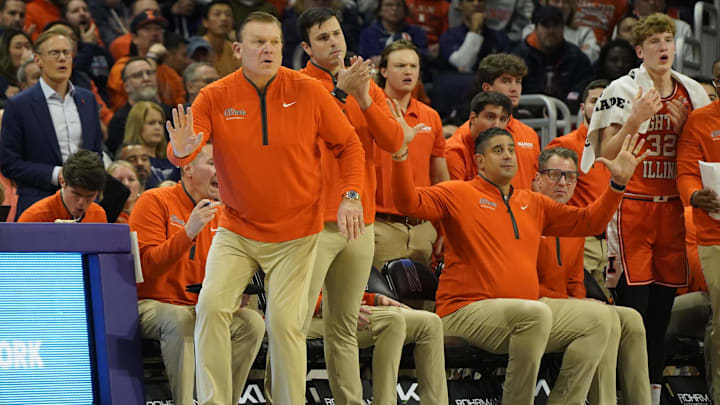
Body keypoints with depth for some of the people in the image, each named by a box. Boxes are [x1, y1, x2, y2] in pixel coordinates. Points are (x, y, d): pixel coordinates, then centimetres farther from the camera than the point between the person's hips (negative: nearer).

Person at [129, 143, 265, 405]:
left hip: (202, 308, 6)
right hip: (151, 305, -6)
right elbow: (145, 266, -17)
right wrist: (188, 232, -26)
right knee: (179, 320, -38)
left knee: (252, 322, -18)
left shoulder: (219, 212, 12)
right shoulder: (155, 202, -7)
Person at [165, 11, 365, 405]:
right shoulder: (215, 97, -7)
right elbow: (179, 153, -15)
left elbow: (348, 144, 3)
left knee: (285, 321, -7)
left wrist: (350, 196, -10)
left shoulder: (308, 92, -8)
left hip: (296, 234, -1)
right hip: (236, 230, 1)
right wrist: (182, 149, -39)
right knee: (212, 306, -15)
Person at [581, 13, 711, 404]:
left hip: (672, 206, 5)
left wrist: (682, 126, -1)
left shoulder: (692, 93, 12)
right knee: (633, 304, -8)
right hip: (631, 205, -5)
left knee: (662, 307, 7)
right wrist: (635, 120, -18)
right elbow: (606, 155, -5)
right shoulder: (622, 91, -3)